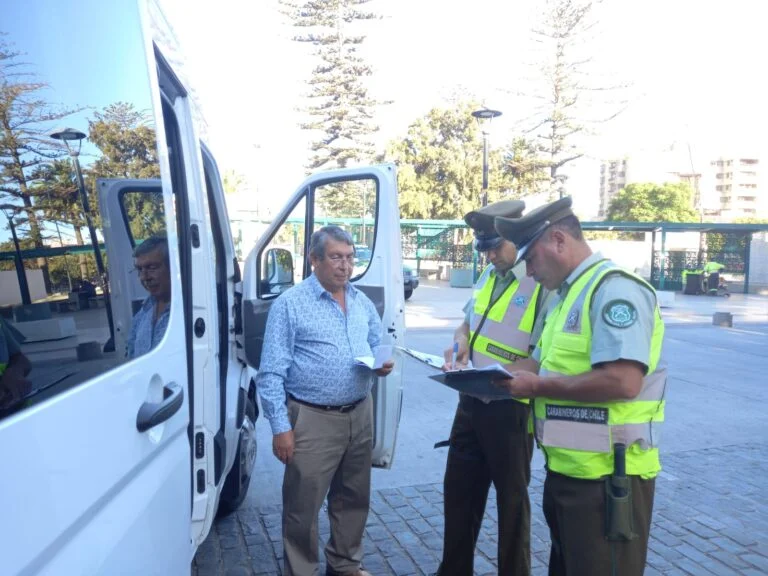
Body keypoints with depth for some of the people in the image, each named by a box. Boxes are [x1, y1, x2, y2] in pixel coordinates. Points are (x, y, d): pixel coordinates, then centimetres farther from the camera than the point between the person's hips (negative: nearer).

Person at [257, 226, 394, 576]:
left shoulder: (363, 303, 9)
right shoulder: (290, 304, -9)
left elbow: (378, 346, 21)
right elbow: (271, 373, -10)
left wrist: (384, 364, -3)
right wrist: (280, 426, -15)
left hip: (360, 415, 6)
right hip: (313, 419, -6)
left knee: (353, 498, 19)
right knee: (303, 506, 4)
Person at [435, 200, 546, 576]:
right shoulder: (489, 275, 8)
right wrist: (461, 343, -1)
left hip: (510, 407, -8)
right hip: (471, 400, 8)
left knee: (511, 498, 11)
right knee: (458, 490, 18)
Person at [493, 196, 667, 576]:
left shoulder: (614, 289, -17)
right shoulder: (567, 295, 14)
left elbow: (623, 382, -28)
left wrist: (538, 386, -20)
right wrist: (505, 377, 3)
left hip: (605, 476, -10)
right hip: (567, 469, 10)